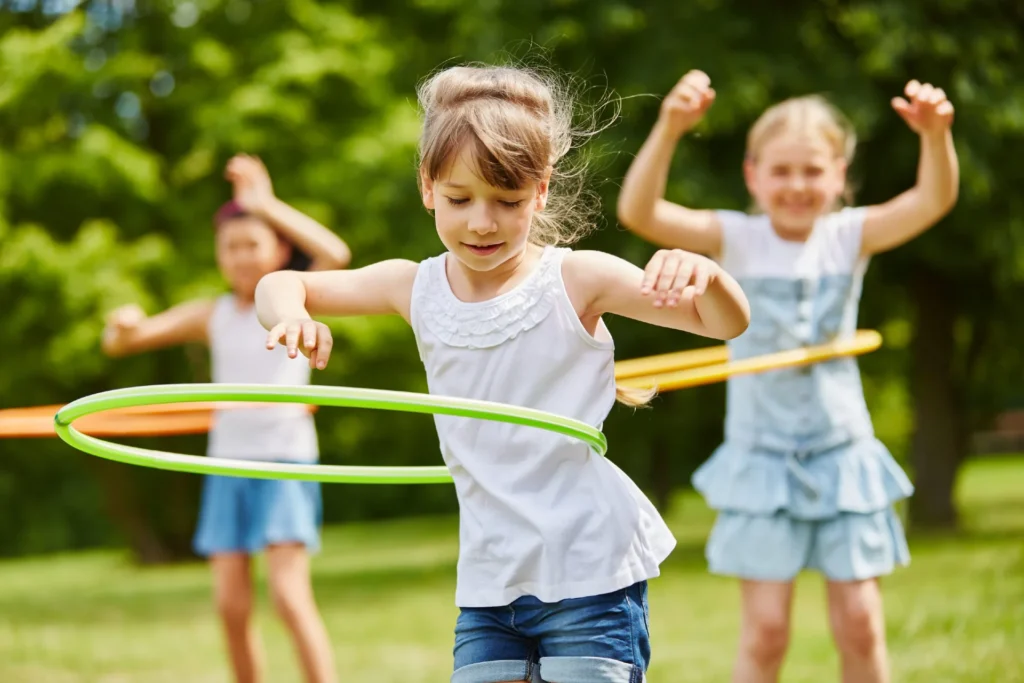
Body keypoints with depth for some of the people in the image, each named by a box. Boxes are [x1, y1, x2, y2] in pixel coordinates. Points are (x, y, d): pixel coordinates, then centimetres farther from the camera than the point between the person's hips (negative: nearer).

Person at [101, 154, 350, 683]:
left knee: (290, 595, -14)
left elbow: (335, 255, -23)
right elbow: (119, 343, 9)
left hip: (285, 461, -5)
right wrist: (124, 325, -16)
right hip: (228, 462, 5)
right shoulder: (213, 316, 8)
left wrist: (266, 205, -17)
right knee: (231, 605, 3)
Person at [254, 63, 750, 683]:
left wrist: (704, 273, -31)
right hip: (489, 581, 4)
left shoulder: (575, 280, -7)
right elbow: (279, 285, 15)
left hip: (590, 570, -4)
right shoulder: (418, 289, 4)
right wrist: (290, 313, -10)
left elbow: (727, 325, -8)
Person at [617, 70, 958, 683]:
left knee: (860, 625, 3)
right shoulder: (738, 240, -6)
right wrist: (670, 128, -35)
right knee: (766, 631, -2)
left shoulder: (849, 236, -2)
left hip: (844, 454, 1)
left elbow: (934, 199, -16)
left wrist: (936, 135, -37)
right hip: (763, 457, -1)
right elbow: (639, 212, -19)